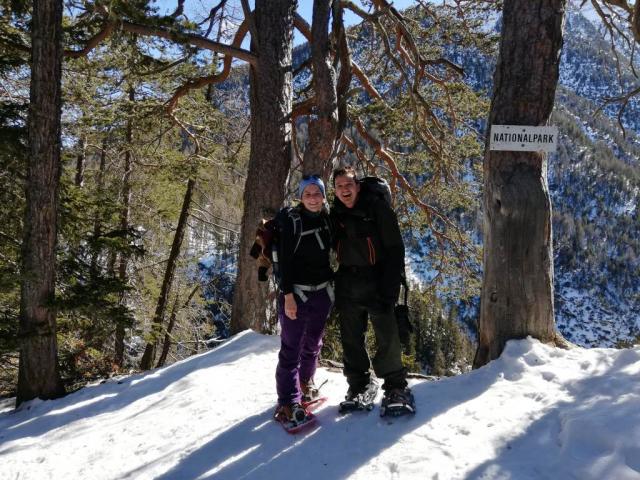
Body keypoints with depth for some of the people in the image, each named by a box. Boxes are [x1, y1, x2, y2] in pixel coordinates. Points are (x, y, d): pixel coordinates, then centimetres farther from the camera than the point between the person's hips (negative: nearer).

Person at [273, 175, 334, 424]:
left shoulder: (328, 220, 6)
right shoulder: (293, 222, -8)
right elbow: (285, 260, -11)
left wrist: (333, 285, 13)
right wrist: (288, 295, -17)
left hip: (322, 291, 5)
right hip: (296, 292, -5)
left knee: (313, 343, 15)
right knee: (292, 347, -6)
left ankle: (305, 382, 35)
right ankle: (288, 400, -3)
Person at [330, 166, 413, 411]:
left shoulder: (377, 208, -5)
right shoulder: (335, 214, 8)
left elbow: (395, 249, -8)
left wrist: (389, 287, -16)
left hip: (376, 282, -4)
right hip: (347, 285, 5)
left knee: (387, 337, -4)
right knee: (351, 339, 9)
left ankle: (396, 386, 10)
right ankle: (359, 385, 21)